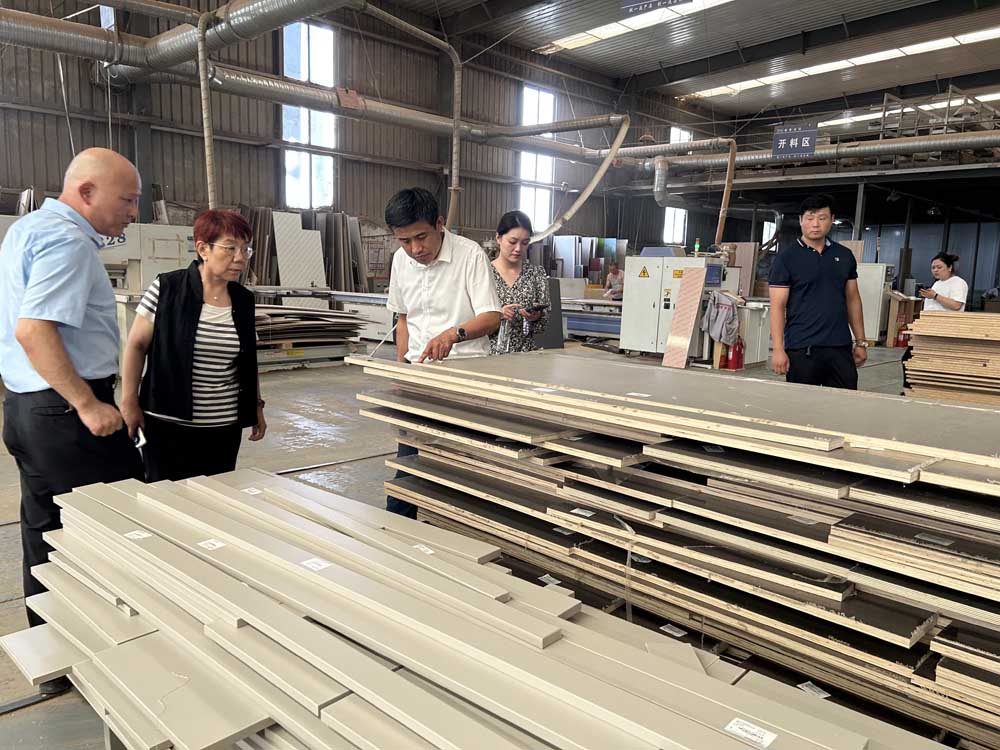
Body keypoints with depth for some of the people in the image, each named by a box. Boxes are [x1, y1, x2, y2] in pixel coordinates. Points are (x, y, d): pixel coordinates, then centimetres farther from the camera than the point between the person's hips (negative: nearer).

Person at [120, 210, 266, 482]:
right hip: (168, 423, -3)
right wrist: (129, 402, -5)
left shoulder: (244, 300, 5)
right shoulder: (166, 289, -7)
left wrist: (257, 405, 13)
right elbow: (136, 345, -2)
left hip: (225, 426, 4)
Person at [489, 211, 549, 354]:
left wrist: (536, 317, -10)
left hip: (526, 353, 2)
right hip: (490, 353, -2)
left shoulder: (537, 274, 7)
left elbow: (543, 326, 10)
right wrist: (497, 315, -15)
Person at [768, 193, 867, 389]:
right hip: (801, 349, -4)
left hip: (841, 347, 4)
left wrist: (861, 341, 12)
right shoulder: (786, 258, -2)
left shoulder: (845, 256, 11)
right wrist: (778, 349, -14)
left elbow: (852, 299, 16)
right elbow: (778, 306, -7)